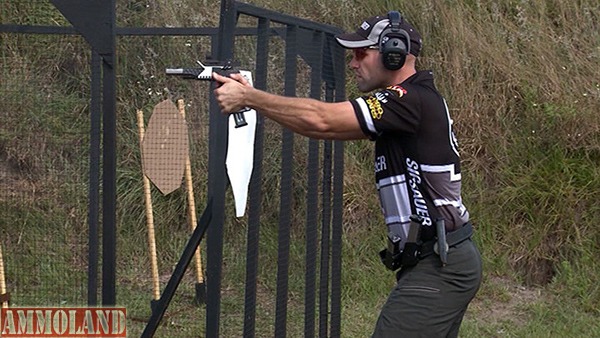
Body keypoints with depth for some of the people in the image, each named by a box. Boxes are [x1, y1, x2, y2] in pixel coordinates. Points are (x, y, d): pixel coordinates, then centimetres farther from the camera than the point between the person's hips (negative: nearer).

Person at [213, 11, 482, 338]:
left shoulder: (412, 100, -15)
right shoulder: (416, 102, 16)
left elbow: (321, 120, -22)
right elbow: (333, 124, 11)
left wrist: (248, 97, -14)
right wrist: (252, 96, 1)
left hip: (438, 268, -10)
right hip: (443, 261, 10)